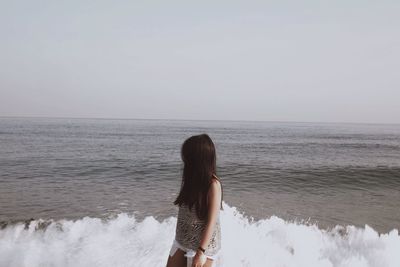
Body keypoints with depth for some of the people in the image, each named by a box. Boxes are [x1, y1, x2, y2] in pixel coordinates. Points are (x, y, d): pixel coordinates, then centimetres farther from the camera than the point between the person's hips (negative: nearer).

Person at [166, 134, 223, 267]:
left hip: (203, 245, -7)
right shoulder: (190, 179, 0)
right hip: (181, 242, 7)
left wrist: (201, 252, -22)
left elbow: (212, 222, -21)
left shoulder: (213, 184, -20)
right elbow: (184, 212, 8)